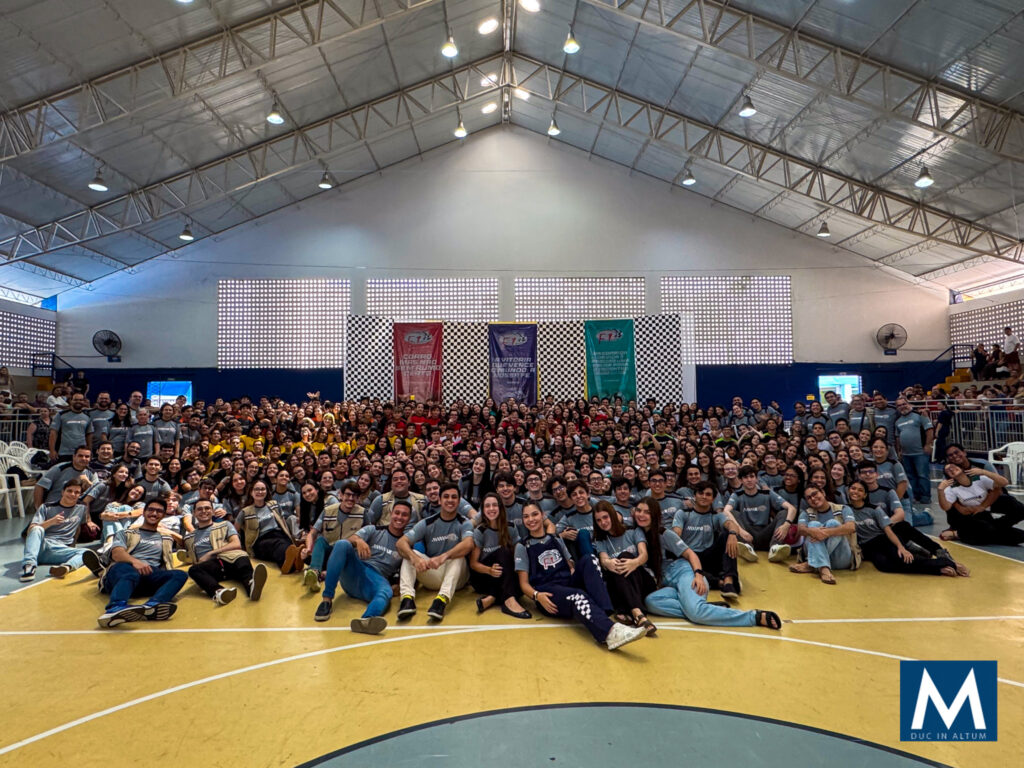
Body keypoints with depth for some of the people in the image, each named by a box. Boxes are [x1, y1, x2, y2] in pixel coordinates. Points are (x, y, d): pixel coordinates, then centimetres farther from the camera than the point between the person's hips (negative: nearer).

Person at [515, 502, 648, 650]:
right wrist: (537, 595, -19)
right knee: (577, 596, -37)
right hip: (548, 593, -4)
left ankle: (604, 614, -40)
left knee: (589, 561, -22)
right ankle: (610, 631, -63)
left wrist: (574, 572, -3)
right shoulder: (522, 546, 8)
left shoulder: (556, 540, 22)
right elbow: (524, 583, 3)